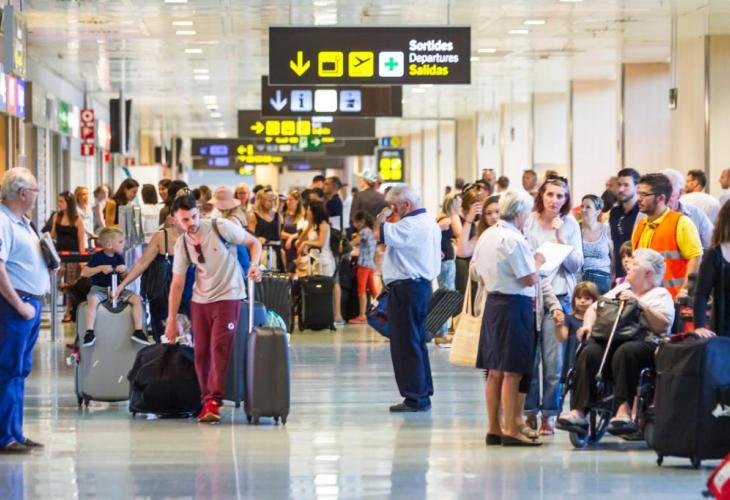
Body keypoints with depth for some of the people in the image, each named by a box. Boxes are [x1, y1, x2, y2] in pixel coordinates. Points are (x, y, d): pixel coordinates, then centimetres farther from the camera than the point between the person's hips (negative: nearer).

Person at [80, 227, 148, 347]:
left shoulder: (119, 258, 7)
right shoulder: (98, 257, -7)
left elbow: (124, 279, 12)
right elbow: (84, 273, -12)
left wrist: (124, 271, -10)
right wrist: (100, 268, -22)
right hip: (99, 288, -5)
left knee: (136, 299, -14)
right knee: (92, 299, -38)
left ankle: (138, 331, -12)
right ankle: (89, 332, -34)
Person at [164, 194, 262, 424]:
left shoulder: (221, 227, -12)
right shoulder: (182, 244, 0)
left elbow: (254, 243, -2)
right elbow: (177, 283, 5)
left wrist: (254, 265, -22)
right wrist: (171, 321, 6)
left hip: (228, 297, -4)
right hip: (200, 300, 4)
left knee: (219, 348, -15)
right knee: (201, 352, 3)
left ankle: (214, 402, -19)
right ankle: (206, 400, 15)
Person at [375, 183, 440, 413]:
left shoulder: (411, 225, -18)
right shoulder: (430, 223, 16)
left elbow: (382, 234, -24)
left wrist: (383, 215, -8)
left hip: (406, 288, -11)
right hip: (422, 284, 11)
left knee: (405, 344, -7)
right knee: (417, 342, 15)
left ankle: (414, 398, -6)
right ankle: (423, 394, 20)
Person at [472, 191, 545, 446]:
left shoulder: (486, 236, 11)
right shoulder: (514, 240, -16)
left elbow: (481, 277, 17)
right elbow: (530, 279, -17)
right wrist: (538, 262, 0)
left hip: (493, 301, 9)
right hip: (515, 305, -9)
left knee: (495, 371, 11)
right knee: (512, 372, -5)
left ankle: (493, 428, 16)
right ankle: (510, 430, -4)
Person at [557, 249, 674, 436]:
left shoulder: (660, 295, 12)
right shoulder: (621, 289, 31)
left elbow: (663, 326, -6)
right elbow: (594, 308, 28)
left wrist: (639, 304, -12)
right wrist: (588, 325, 7)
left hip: (644, 344, -5)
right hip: (610, 341, 5)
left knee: (625, 352, -39)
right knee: (589, 353, -28)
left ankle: (624, 411, -45)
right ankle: (578, 412, -37)